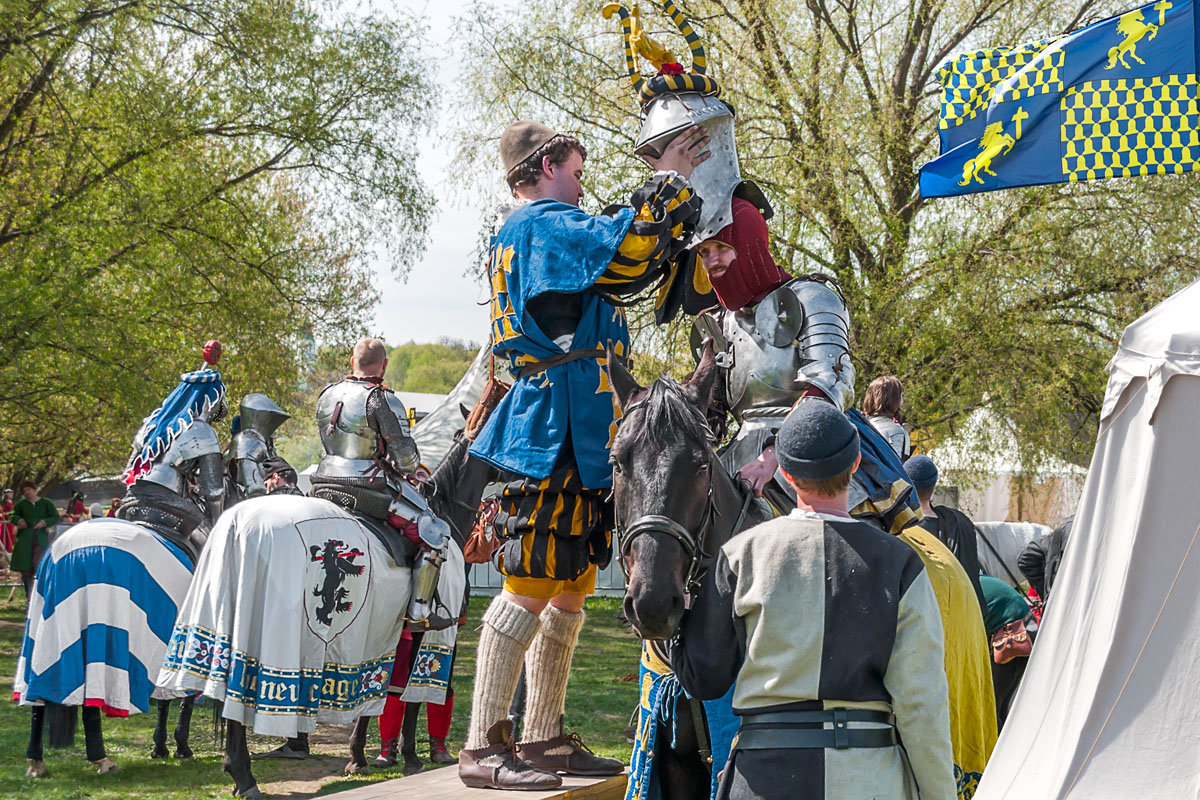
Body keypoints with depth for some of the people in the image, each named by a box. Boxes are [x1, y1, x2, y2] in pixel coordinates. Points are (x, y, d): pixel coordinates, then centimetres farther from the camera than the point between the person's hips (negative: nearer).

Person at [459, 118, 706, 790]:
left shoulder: (547, 231, 26)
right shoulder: (543, 223, -6)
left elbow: (634, 268, 28)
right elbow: (626, 251, -21)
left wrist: (679, 203, 20)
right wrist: (671, 180, -8)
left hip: (580, 440, 11)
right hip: (554, 432, -11)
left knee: (570, 589, 12)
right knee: (531, 588, -12)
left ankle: (545, 739, 18)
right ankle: (484, 748, -11)